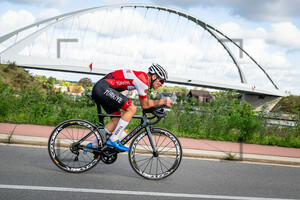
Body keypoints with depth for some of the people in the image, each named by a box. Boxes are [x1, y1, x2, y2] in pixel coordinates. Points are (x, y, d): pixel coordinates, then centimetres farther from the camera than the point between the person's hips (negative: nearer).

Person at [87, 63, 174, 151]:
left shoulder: (140, 76, 18)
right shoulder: (143, 79, -11)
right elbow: (144, 105, -3)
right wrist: (164, 102, 4)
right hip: (103, 88, -10)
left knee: (117, 120, 12)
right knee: (131, 108, -12)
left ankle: (94, 145, 19)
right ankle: (113, 140, -10)